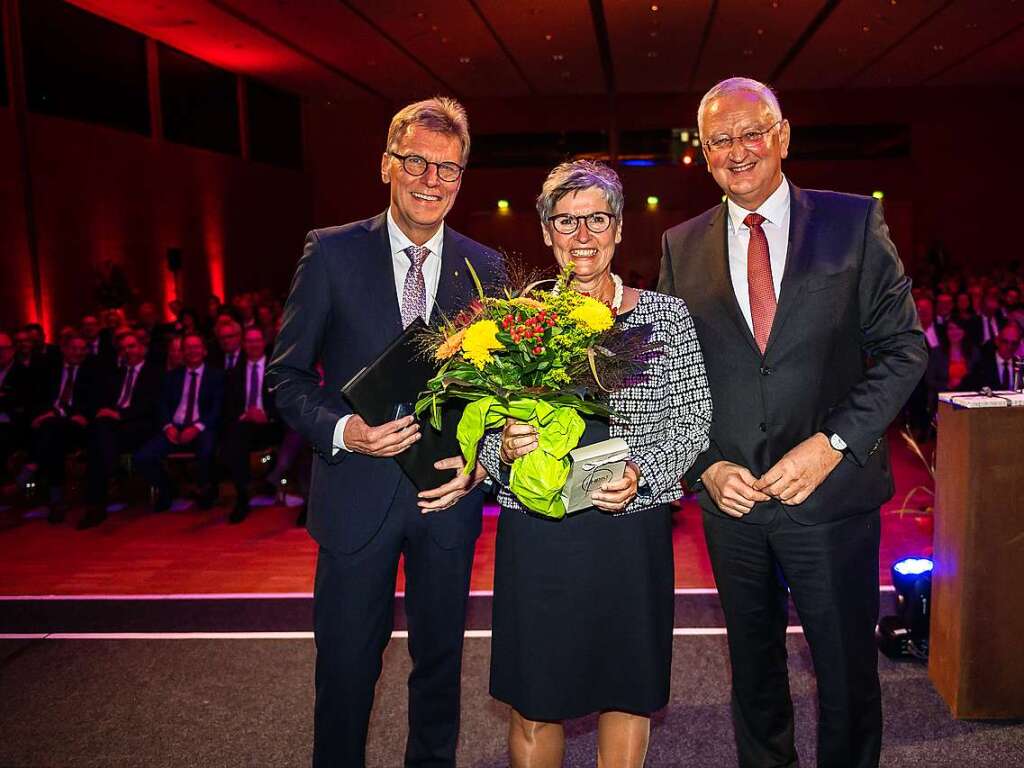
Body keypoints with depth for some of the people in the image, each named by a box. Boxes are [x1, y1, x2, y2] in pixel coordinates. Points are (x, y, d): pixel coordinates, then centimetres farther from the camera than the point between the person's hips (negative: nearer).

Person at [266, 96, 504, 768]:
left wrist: (481, 459, -10)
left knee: (440, 660, 19)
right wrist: (340, 431, -20)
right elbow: (288, 374, -3)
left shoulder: (486, 268, 2)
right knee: (346, 667, 10)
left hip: (448, 493, 2)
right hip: (358, 492, -2)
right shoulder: (332, 253, -4)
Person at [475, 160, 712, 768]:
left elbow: (694, 417, 1)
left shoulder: (666, 315, 1)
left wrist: (641, 473, -15)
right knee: (534, 701, 10)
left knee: (629, 690, 15)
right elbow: (482, 426, 5)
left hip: (633, 529, 0)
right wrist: (504, 449, -16)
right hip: (536, 534, 0)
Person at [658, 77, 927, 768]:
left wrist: (833, 444, -15)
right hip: (730, 496, 3)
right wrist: (705, 466, -7)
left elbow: (904, 347, -4)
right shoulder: (682, 246, 5)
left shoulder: (854, 222, -2)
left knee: (847, 670, 12)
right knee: (753, 665, 20)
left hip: (830, 491, -2)